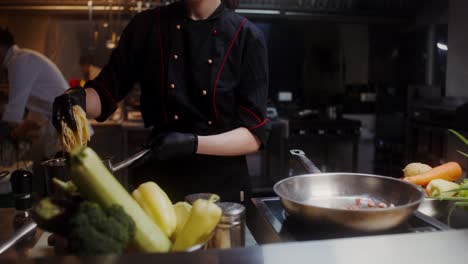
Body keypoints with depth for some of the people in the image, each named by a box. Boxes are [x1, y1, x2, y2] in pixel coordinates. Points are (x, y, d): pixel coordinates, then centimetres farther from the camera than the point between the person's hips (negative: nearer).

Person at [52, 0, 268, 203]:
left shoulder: (247, 37, -8)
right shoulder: (147, 25, -1)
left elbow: (254, 134, -11)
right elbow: (105, 93, 1)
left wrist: (193, 143, -25)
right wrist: (78, 99, -20)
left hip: (223, 185, -1)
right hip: (159, 180, 2)